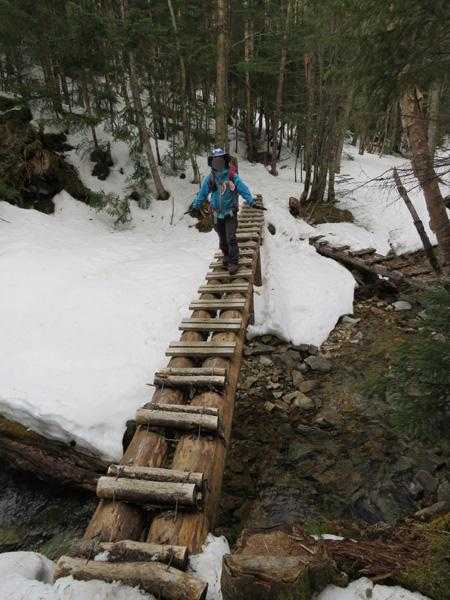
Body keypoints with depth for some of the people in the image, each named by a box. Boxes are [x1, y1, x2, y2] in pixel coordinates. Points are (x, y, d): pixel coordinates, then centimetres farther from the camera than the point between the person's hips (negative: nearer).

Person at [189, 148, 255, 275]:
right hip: (217, 214, 4)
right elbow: (202, 193, 8)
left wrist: (251, 201, -30)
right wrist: (195, 206, 4)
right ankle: (226, 256, 37)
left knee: (231, 238, -11)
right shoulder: (210, 178, 0)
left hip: (230, 213, -4)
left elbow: (243, 189, -16)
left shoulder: (232, 176, -11)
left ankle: (234, 262, -1)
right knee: (222, 239, 15)